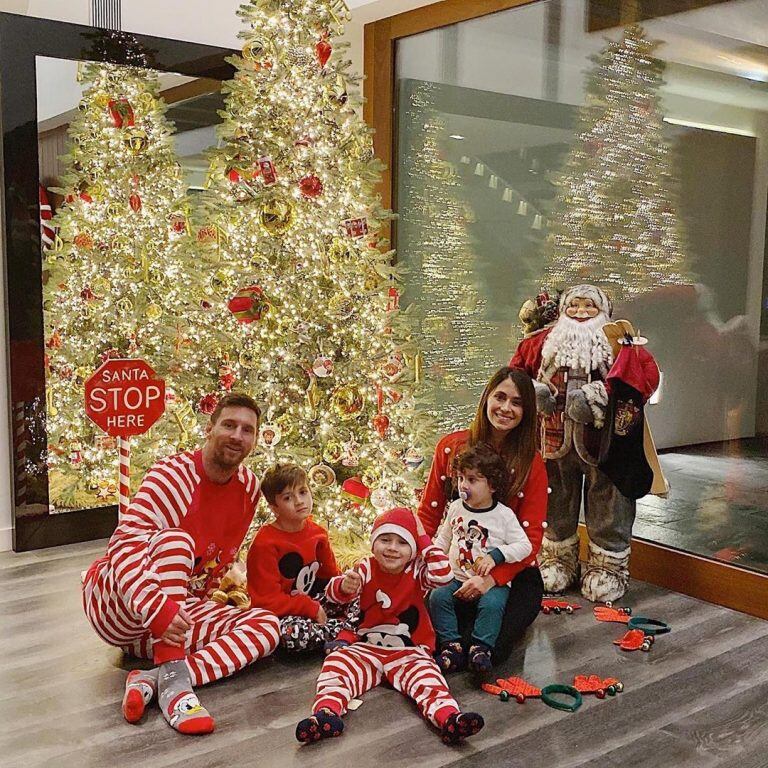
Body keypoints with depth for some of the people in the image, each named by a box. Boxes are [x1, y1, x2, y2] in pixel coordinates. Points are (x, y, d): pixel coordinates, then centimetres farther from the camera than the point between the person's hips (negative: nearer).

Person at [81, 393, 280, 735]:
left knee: (266, 625, -14)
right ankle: (173, 677, -41)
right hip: (114, 602, -6)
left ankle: (151, 680, -30)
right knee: (175, 538, -34)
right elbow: (123, 547, -31)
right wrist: (158, 610, -44)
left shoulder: (249, 487, 2)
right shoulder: (173, 475, -18)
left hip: (180, 608, 6)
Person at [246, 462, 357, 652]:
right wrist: (313, 609, -20)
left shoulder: (317, 533, 0)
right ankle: (347, 630, -16)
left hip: (314, 603, 7)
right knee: (292, 632, -37)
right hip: (280, 614, -6)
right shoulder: (265, 544, -20)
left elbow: (331, 574, 12)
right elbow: (268, 600, -21)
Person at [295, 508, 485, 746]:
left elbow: (443, 574, -23)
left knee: (427, 677, -29)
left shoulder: (416, 571, -2)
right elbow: (333, 591, -14)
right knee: (336, 664, -24)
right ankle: (326, 713, -42)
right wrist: (344, 586, -41)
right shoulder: (366, 569, 0)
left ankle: (449, 718, -48)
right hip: (365, 647, 2)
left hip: (409, 651, -1)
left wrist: (423, 539, -15)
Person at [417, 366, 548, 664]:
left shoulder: (531, 463, -6)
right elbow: (428, 514, 4)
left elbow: (531, 538, -9)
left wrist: (491, 579, -24)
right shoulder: (451, 446, -1)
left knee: (487, 650, -24)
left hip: (511, 573, -1)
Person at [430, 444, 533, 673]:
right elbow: (443, 539, 20)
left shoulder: (504, 515, -5)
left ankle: (480, 647, -21)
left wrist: (495, 556, -20)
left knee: (492, 603, -32)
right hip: (456, 577, 4)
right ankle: (452, 646, -17)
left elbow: (524, 546, -8)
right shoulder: (456, 508, 8)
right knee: (438, 597, -20)